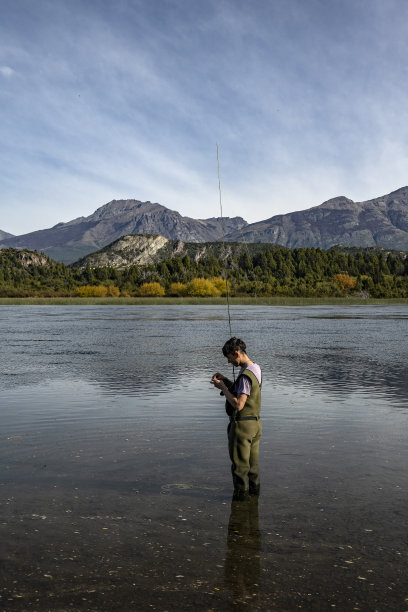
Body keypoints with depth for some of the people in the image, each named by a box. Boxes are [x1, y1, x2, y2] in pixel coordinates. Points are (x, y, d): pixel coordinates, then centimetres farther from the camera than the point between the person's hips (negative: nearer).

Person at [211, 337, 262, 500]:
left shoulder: (245, 375, -24)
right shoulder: (256, 368, 7)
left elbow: (238, 404, -28)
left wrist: (222, 387, -18)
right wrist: (225, 380, 7)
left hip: (242, 424, -10)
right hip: (255, 422, 10)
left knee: (239, 463, 5)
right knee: (252, 461, 22)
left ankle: (241, 493, 16)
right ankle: (254, 488, 34)